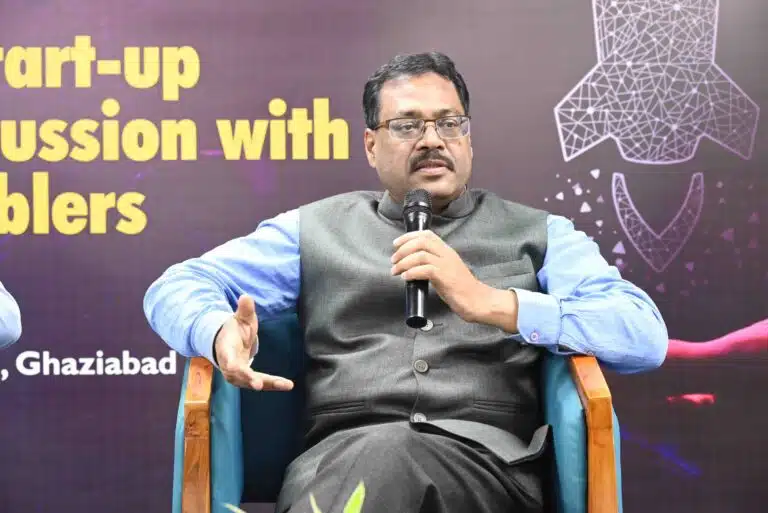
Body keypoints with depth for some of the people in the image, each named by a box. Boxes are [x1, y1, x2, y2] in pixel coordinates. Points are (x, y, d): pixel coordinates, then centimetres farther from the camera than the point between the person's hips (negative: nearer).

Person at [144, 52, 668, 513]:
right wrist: (221, 334, -10)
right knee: (373, 452, -38)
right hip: (341, 458, 1)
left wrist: (490, 302, -12)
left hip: (486, 458, -1)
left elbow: (646, 335, 2)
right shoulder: (316, 227, 22)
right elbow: (179, 285, 17)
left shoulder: (539, 234, 18)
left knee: (385, 457, -38)